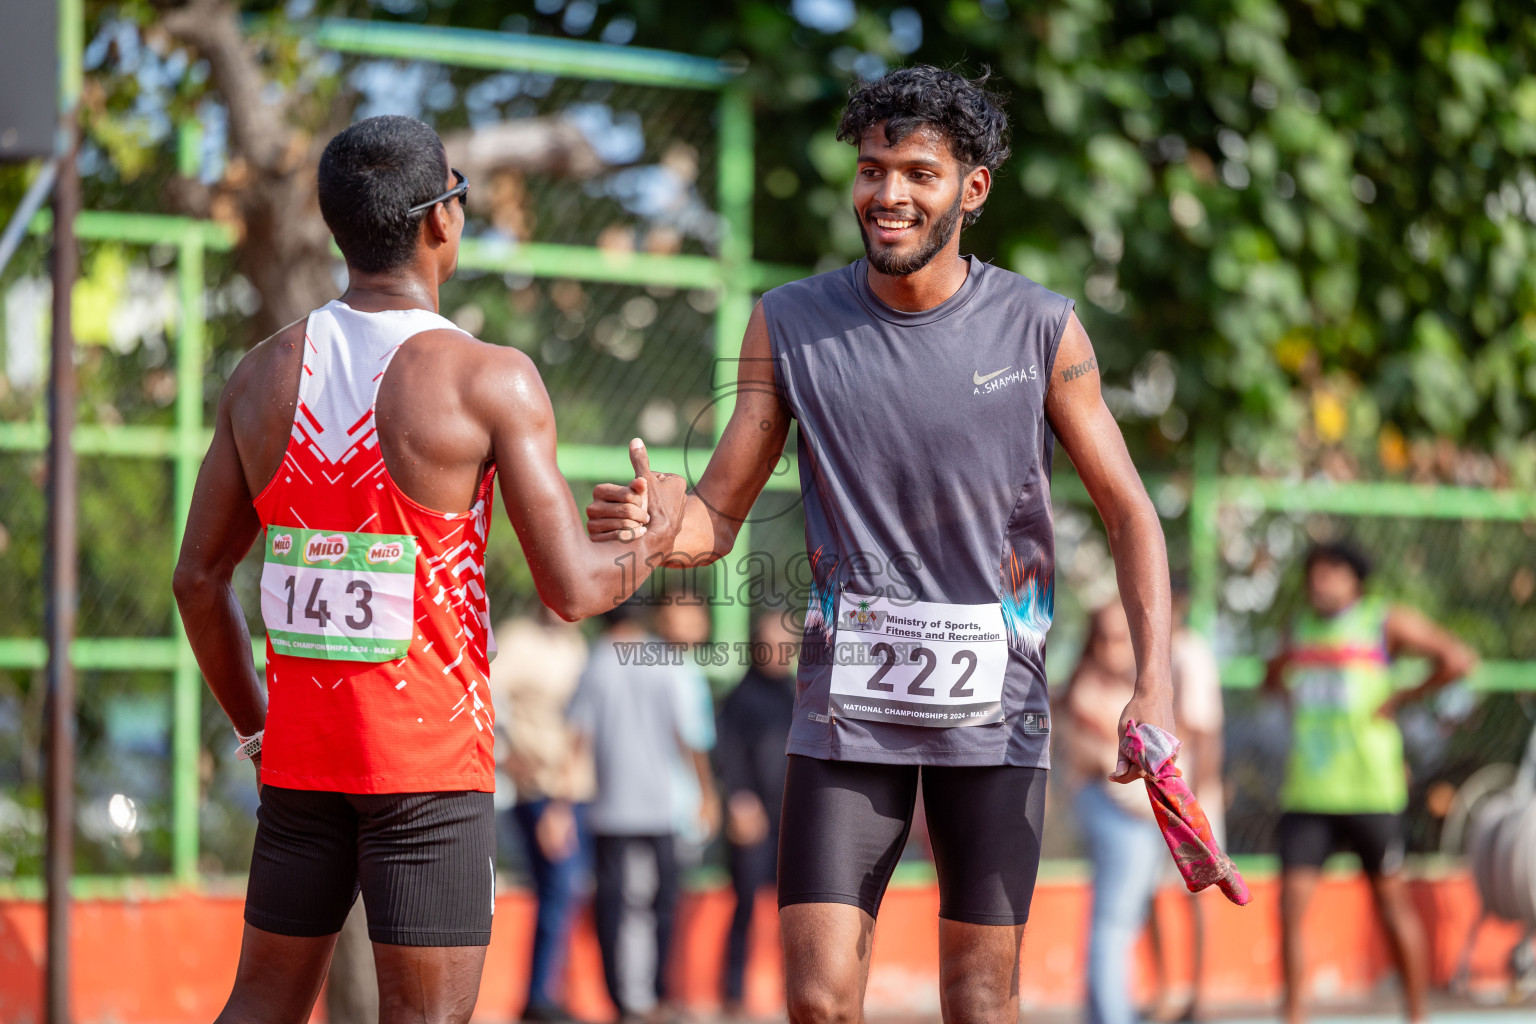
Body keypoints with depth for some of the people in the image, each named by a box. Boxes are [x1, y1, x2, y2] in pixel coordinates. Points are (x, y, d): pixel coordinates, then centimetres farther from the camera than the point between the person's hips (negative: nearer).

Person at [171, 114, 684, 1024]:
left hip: (300, 745, 5)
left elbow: (200, 580, 10)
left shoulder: (264, 374, 5)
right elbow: (572, 588, -12)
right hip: (427, 750, -5)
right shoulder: (490, 382, -11)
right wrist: (654, 539, 8)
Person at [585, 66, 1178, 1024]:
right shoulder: (789, 324, 0)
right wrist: (651, 523, -23)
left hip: (994, 706, 0)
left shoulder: (1040, 328, -3)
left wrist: (1154, 684, -10)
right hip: (849, 704, 1)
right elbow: (718, 518, 2)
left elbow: (1130, 514, 2)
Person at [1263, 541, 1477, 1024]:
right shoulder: (1300, 629, 16)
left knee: (1392, 901, 3)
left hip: (1368, 790, -4)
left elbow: (1458, 658, -9)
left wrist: (1400, 699, -8)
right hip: (1306, 797, 4)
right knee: (1291, 906, -4)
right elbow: (1271, 678, 36)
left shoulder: (1386, 621, 0)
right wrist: (1284, 693, 15)